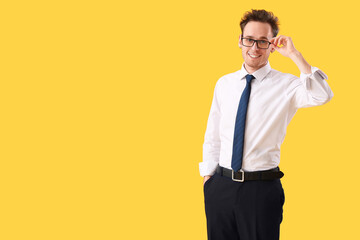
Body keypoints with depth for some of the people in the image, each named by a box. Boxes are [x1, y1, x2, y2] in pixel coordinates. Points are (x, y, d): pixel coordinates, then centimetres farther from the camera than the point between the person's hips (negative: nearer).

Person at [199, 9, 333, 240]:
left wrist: (294, 54, -24)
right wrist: (208, 175, 8)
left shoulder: (286, 85, -6)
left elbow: (323, 96, -27)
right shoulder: (224, 84, 8)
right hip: (220, 185, 4)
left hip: (262, 189, -4)